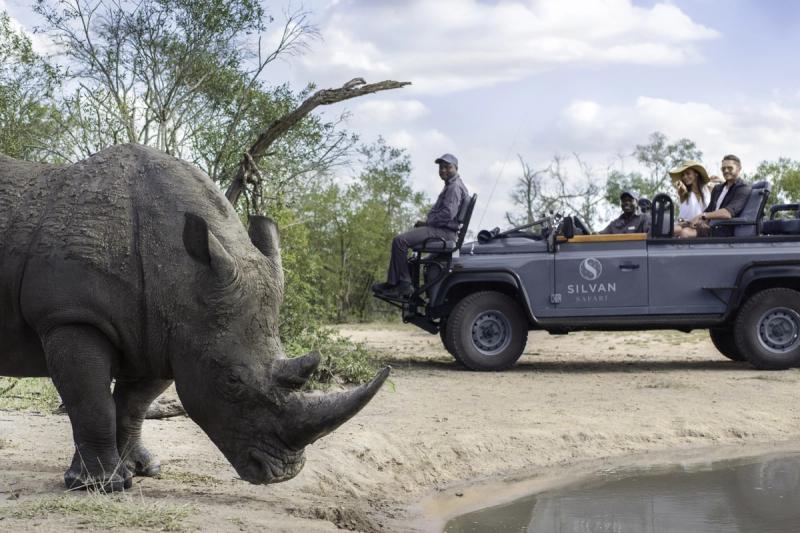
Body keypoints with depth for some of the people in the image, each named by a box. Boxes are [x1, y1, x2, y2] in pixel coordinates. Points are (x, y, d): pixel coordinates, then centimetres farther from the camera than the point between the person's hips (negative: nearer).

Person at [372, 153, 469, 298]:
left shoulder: (455, 187, -11)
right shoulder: (450, 186, 22)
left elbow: (447, 214, -22)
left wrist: (426, 222, -11)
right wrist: (426, 222, 9)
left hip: (443, 232, -11)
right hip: (441, 229, 11)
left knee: (400, 241, -22)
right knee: (399, 240, 15)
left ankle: (404, 284, -19)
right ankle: (393, 282, 6)